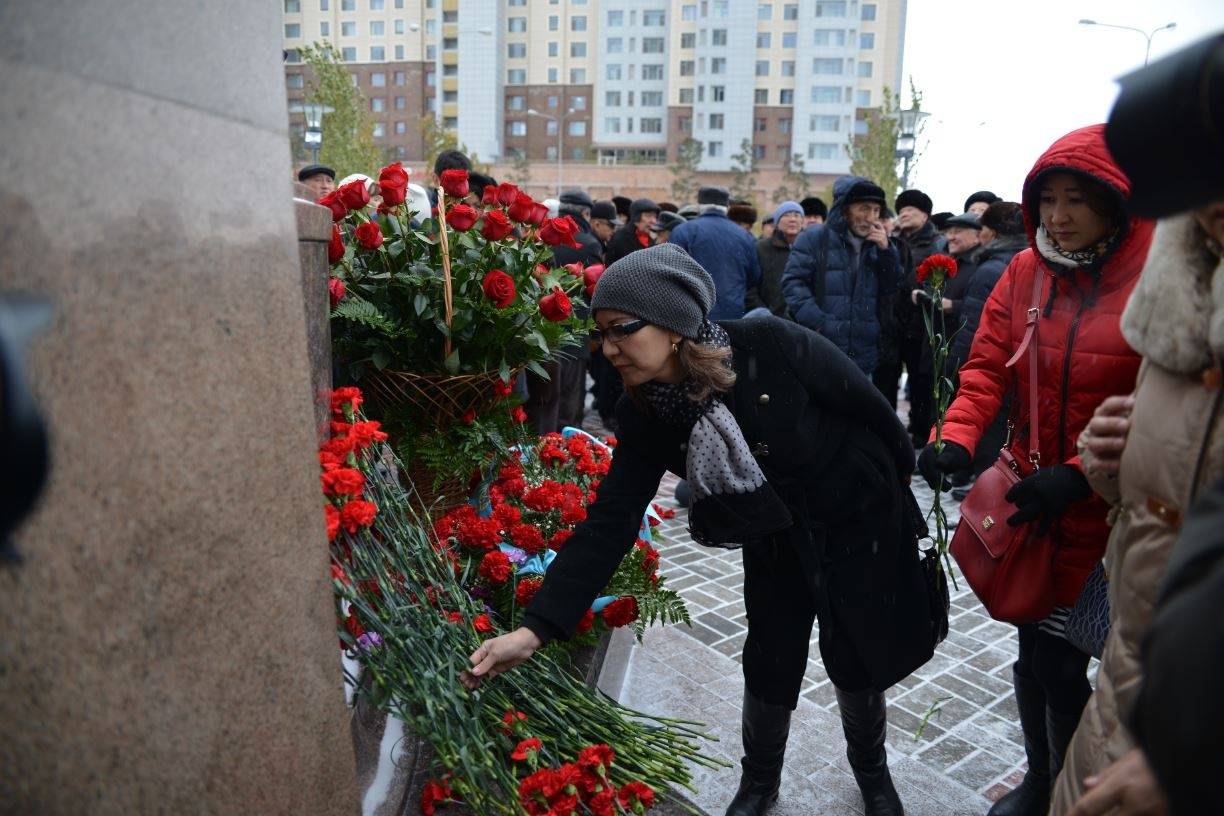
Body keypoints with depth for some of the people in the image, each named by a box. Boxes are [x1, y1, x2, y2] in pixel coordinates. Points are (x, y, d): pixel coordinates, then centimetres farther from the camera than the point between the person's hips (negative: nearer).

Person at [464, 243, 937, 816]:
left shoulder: (772, 347, -32)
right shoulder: (646, 415, -19)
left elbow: (868, 405, -16)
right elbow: (609, 521, -21)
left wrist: (902, 480, 2)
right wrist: (537, 627, -29)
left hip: (860, 523, -2)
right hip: (775, 545, 3)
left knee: (858, 665, 11)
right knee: (769, 668, 8)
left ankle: (871, 768, 43)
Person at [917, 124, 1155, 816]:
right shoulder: (1027, 273, 2)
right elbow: (988, 367, -2)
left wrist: (1078, 477, -24)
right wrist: (958, 438, -18)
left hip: (1110, 507, -4)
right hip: (1030, 496, 4)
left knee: (1060, 658, 2)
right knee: (1035, 643, 17)